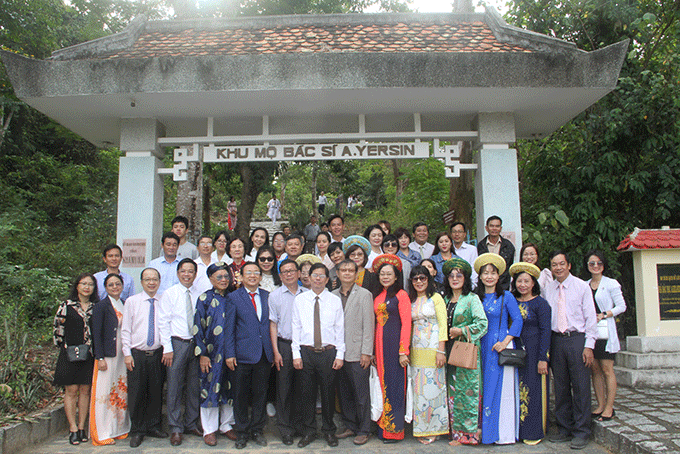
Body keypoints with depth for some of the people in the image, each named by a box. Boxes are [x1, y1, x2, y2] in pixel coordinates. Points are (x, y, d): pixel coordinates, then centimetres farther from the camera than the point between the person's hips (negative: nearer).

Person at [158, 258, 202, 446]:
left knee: (194, 386, 10)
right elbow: (163, 322, -3)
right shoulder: (169, 294, -1)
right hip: (177, 343, -2)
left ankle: (191, 423, 24)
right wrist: (167, 348, -8)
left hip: (196, 343, 2)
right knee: (175, 386, 1)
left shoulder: (200, 295, 5)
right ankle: (175, 428, 12)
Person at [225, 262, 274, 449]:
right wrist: (229, 354, -7)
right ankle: (242, 432, 22)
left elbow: (271, 323, 12)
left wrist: (273, 351, 7)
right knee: (240, 395, 6)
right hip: (243, 354, -2)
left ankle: (257, 430, 25)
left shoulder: (267, 296, 9)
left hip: (264, 355, 2)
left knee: (260, 394, 10)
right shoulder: (233, 297, 1)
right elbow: (229, 328, -1)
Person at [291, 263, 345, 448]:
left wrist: (340, 355, -2)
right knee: (307, 392, 7)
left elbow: (340, 329, 3)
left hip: (328, 352, 0)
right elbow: (295, 327, 4)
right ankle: (308, 431, 22)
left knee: (328, 392, 7)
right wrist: (296, 354, -2)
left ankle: (329, 431, 24)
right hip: (306, 352, 0)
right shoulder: (300, 300, 4)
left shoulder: (335, 300, 4)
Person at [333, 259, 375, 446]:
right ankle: (350, 426, 26)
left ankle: (363, 430, 14)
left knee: (361, 394, 1)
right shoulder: (332, 295, 11)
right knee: (344, 393, 11)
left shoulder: (364, 294, -1)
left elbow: (368, 325, -5)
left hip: (357, 353, -4)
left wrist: (366, 352, -10)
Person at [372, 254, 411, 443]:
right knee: (382, 382, 8)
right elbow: (375, 322, 13)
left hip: (395, 342, -6)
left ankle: (394, 430, 10)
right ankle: (382, 427, 18)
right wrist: (372, 350, 7)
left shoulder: (401, 295, -5)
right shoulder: (377, 296, 13)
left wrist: (403, 351, -14)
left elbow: (406, 324, -9)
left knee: (394, 384, 0)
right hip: (379, 344, 6)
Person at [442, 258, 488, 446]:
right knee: (452, 391, 7)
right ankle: (456, 431, 15)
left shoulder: (472, 299, -4)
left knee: (466, 390, -3)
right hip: (450, 351, 6)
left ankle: (469, 432, 7)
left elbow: (483, 323, -13)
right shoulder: (446, 299, 14)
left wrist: (461, 331, -13)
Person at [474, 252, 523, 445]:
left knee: (502, 388, -1)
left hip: (501, 346, -4)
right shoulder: (477, 298, 9)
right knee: (484, 388, 7)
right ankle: (485, 430, 17)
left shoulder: (506, 296, -2)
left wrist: (505, 341, -15)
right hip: (482, 347, 4)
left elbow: (517, 320, -8)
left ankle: (504, 433, 9)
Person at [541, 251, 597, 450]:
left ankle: (581, 432, 9)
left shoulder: (582, 286, 1)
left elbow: (590, 317, -1)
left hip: (577, 338, -3)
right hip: (556, 339, 3)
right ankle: (564, 429, 20)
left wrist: (589, 345, -7)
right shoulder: (546, 289, 9)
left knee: (580, 385, -1)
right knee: (560, 386, 8)